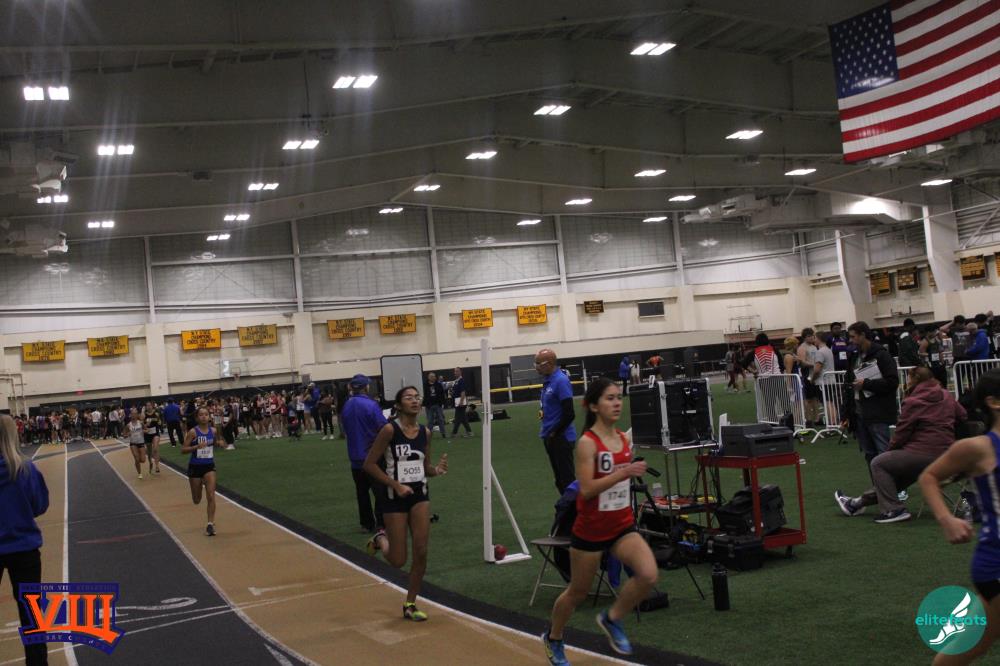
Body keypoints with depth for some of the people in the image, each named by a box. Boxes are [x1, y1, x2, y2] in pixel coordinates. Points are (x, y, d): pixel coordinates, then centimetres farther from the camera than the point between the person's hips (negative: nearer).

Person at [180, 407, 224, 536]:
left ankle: (210, 524, -5)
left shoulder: (213, 431, -2)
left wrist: (219, 443, -4)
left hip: (209, 466, 2)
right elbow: (183, 449, -12)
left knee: (211, 496, -11)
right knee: (197, 500, 13)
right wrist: (196, 446, -27)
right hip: (195, 467, -2)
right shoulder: (193, 432, -13)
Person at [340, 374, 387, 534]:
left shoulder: (346, 407, 2)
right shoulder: (371, 405, -17)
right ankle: (381, 523, 4)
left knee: (362, 491, 13)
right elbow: (382, 427, -19)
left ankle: (367, 523, 18)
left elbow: (344, 429, 12)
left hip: (355, 456, 5)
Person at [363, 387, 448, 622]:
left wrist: (437, 469, -9)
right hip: (395, 496, -5)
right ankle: (381, 539, 34)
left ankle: (410, 605, 17)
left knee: (421, 553, -1)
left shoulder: (425, 433, 3)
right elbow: (369, 464, -12)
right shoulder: (390, 429, -14)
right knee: (398, 561, 0)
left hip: (420, 494, 5)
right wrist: (395, 485, -18)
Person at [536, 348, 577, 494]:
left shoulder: (561, 381, -17)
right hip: (550, 437, 9)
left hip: (561, 438, -9)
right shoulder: (547, 382, 10)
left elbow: (569, 414, -22)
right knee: (560, 479, 15)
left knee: (567, 478, -3)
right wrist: (546, 430, 10)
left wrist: (554, 433, -14)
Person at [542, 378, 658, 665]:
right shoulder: (587, 443, -18)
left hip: (623, 526, 5)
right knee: (578, 592, 12)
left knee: (648, 575, -18)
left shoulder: (625, 439, 1)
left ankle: (612, 619, 8)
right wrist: (623, 473, -33)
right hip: (590, 530, -5)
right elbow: (586, 489, -26)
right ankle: (553, 638, 40)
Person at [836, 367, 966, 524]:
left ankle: (893, 509, 3)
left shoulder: (913, 402, -10)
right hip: (946, 456, 9)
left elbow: (900, 434, -7)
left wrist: (891, 449, 13)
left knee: (878, 464, 6)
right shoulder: (946, 396, 10)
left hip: (925, 455, -9)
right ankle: (858, 503, 34)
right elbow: (963, 416, 17)